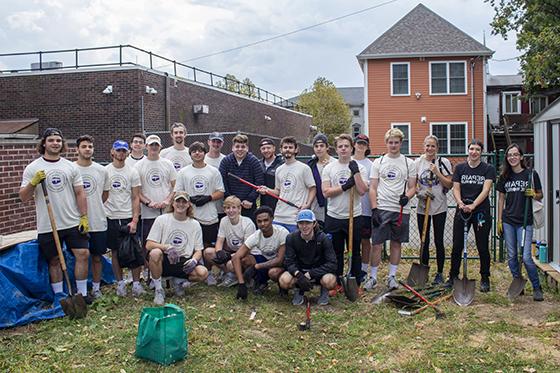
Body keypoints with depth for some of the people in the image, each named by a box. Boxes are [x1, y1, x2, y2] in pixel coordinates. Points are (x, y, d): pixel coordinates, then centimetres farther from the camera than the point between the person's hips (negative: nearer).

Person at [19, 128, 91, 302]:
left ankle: (82, 293, 11)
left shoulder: (71, 166, 5)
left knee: (83, 254, -3)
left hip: (73, 223, 2)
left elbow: (80, 193, 6)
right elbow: (23, 197, -3)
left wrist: (84, 217, -1)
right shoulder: (33, 168, -1)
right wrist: (34, 182, -20)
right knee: (54, 260, 8)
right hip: (47, 226, -2)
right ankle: (58, 295, 22)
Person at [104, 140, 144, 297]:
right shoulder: (105, 171, 2)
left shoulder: (132, 172, 1)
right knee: (115, 252, 8)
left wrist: (134, 220, -10)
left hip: (129, 218, -1)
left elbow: (136, 198, -1)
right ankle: (120, 283, 20)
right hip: (111, 218, 1)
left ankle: (136, 283, 11)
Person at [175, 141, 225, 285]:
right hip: (190, 216, 0)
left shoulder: (213, 171, 7)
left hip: (209, 217, 0)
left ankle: (208, 273, 21)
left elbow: (221, 192, 5)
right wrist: (191, 198, -12)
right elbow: (177, 193, 5)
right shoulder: (183, 172, 8)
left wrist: (208, 198, -12)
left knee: (208, 247, 5)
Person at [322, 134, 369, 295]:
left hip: (354, 216, -1)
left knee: (355, 251, 8)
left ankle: (356, 283, 19)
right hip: (334, 217, 1)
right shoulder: (329, 168, 4)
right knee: (336, 252, 10)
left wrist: (355, 172, -14)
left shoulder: (359, 167, 1)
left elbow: (362, 191, -11)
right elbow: (326, 192, -7)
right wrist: (345, 186, -14)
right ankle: (337, 284, 21)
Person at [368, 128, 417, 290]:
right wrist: (374, 209, -6)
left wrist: (407, 196, -16)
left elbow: (413, 187, 7)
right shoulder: (378, 162, 6)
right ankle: (373, 276, 9)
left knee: (396, 243, 8)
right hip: (381, 209, -1)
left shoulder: (408, 163, 7)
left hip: (401, 210, 1)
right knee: (376, 243, -1)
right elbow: (372, 188, 4)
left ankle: (392, 276, 18)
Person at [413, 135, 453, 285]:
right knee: (424, 241, 8)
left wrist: (437, 173, -16)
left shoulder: (444, 162, -2)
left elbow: (449, 184, -5)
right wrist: (420, 192, -13)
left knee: (439, 241, 4)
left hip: (439, 207, -2)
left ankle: (440, 273, 16)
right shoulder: (417, 162, 3)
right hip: (422, 207, 2)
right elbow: (412, 184, 5)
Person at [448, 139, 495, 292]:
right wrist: (461, 203, -18)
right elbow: (456, 189, 2)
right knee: (457, 246, 5)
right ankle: (453, 277, 18)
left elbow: (485, 190, -11)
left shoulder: (488, 169, 0)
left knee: (482, 247, 5)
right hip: (461, 210, 2)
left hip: (481, 212, -2)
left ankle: (485, 279, 18)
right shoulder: (460, 168, 7)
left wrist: (472, 205, -25)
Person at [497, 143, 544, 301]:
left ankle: (537, 288, 8)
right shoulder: (504, 176, 7)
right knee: (512, 256, 8)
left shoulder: (531, 174, -3)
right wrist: (499, 221, 8)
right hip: (508, 221, 4)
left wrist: (533, 195, -19)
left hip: (525, 222, -4)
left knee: (526, 257, -9)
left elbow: (540, 196, 5)